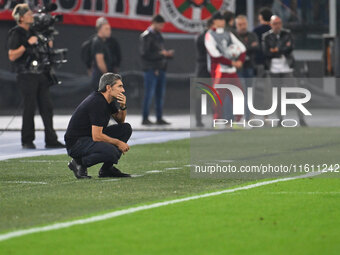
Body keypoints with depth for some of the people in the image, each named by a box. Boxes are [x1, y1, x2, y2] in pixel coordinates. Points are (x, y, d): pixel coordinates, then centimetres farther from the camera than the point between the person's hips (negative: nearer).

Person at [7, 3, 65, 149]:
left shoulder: (33, 32, 18)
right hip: (26, 75, -7)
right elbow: (12, 56, -14)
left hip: (40, 74, 7)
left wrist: (48, 45, 10)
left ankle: (51, 140, 5)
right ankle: (27, 141, 4)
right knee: (30, 108, -5)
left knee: (47, 107, 4)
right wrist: (27, 44, -20)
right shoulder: (16, 34, -5)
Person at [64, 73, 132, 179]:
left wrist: (123, 106, 1)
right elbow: (97, 136, -26)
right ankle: (79, 163, -8)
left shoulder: (107, 100, 6)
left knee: (126, 128, 5)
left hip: (91, 137, 10)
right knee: (111, 152, -33)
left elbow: (120, 120, 22)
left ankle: (106, 169, 7)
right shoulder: (97, 103, -23)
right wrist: (118, 142, -14)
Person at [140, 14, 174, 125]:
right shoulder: (146, 36, -8)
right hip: (151, 69, -8)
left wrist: (168, 54, 2)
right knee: (149, 94, -6)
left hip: (160, 69, 8)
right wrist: (161, 54, -17)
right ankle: (145, 119, -1)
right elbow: (145, 54, -16)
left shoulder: (158, 35, 17)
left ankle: (159, 118, 13)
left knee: (160, 95, 8)